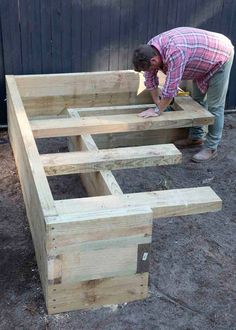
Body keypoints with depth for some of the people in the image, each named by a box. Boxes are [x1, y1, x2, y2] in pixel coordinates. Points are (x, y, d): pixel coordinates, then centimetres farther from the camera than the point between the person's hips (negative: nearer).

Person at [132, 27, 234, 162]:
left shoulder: (175, 53, -42)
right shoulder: (150, 48, -15)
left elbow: (170, 89, -35)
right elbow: (150, 78, -2)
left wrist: (158, 111, -22)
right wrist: (158, 103, 3)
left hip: (221, 56, -9)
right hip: (203, 60, 9)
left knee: (214, 105, -6)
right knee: (198, 99, 16)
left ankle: (211, 148, 2)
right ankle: (196, 137, 29)